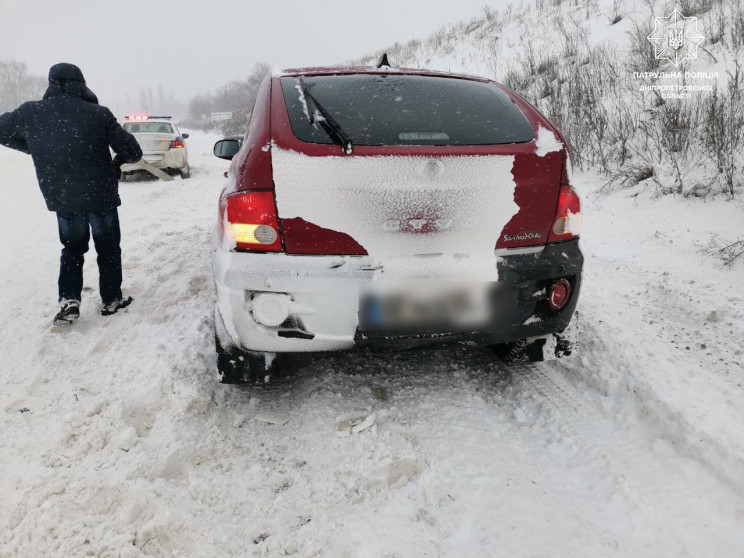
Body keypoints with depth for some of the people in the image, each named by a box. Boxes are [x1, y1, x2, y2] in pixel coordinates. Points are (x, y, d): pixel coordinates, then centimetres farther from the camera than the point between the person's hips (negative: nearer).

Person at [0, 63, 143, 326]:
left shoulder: (30, 112, -3)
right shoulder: (98, 114, -11)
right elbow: (132, 151, -8)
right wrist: (118, 160, 15)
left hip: (61, 199, 3)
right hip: (100, 195, -2)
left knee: (72, 248, 20)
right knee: (108, 248, 15)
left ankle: (68, 300, 7)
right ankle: (111, 299, 20)